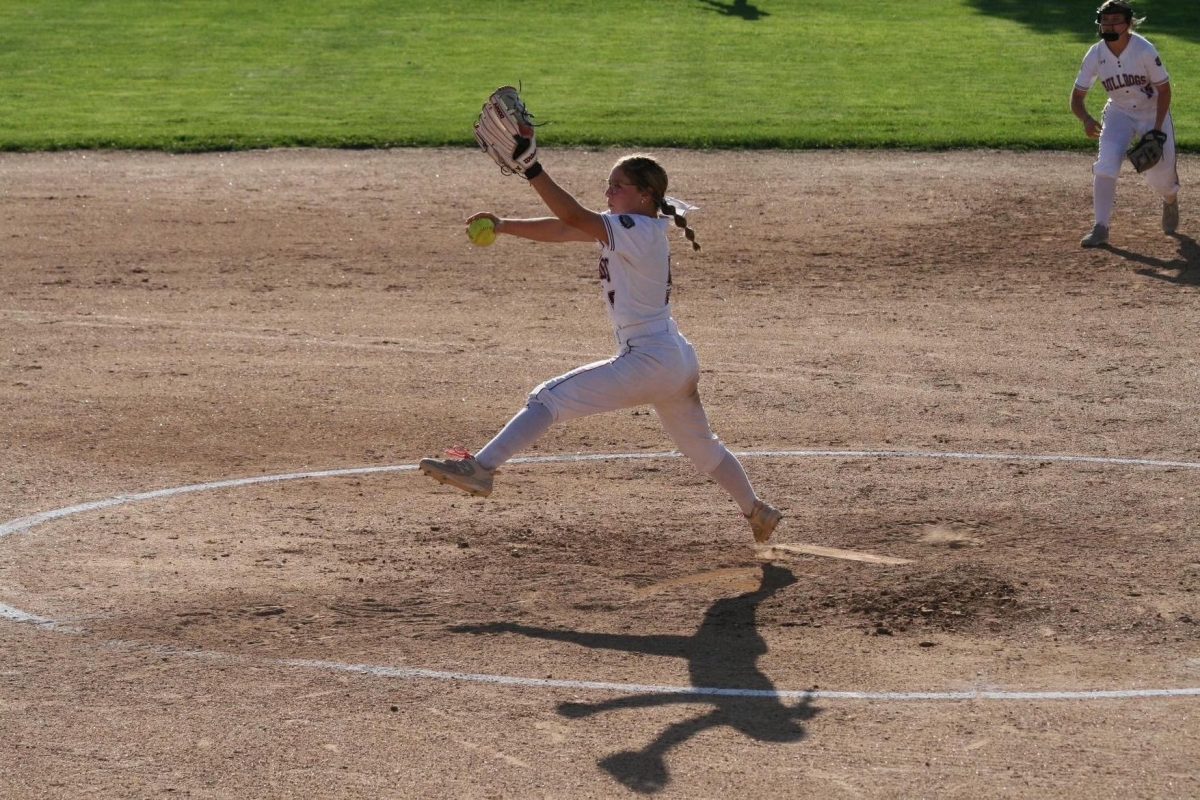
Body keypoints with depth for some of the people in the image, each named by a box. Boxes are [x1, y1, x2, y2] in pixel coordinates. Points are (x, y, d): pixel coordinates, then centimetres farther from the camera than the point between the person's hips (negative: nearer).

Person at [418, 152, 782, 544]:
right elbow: (560, 231, 7)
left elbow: (573, 217, -27)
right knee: (701, 446, 28)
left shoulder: (639, 230, -16)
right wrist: (503, 225, -4)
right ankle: (757, 511, 43)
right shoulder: (624, 227, 11)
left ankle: (480, 468, -27)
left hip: (649, 361, -10)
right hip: (679, 361, 10)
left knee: (550, 398, -16)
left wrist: (532, 170, -34)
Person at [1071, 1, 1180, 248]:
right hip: (1119, 114, 2)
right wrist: (1087, 120, -33)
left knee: (1159, 176, -1)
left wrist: (1157, 130, -23)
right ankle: (1101, 228, -16)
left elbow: (1164, 90, -16)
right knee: (1105, 166, -21)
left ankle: (1171, 200, 38)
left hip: (1153, 113, -2)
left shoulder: (1144, 51, -25)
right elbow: (1077, 98, -11)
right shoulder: (1095, 55, -17)